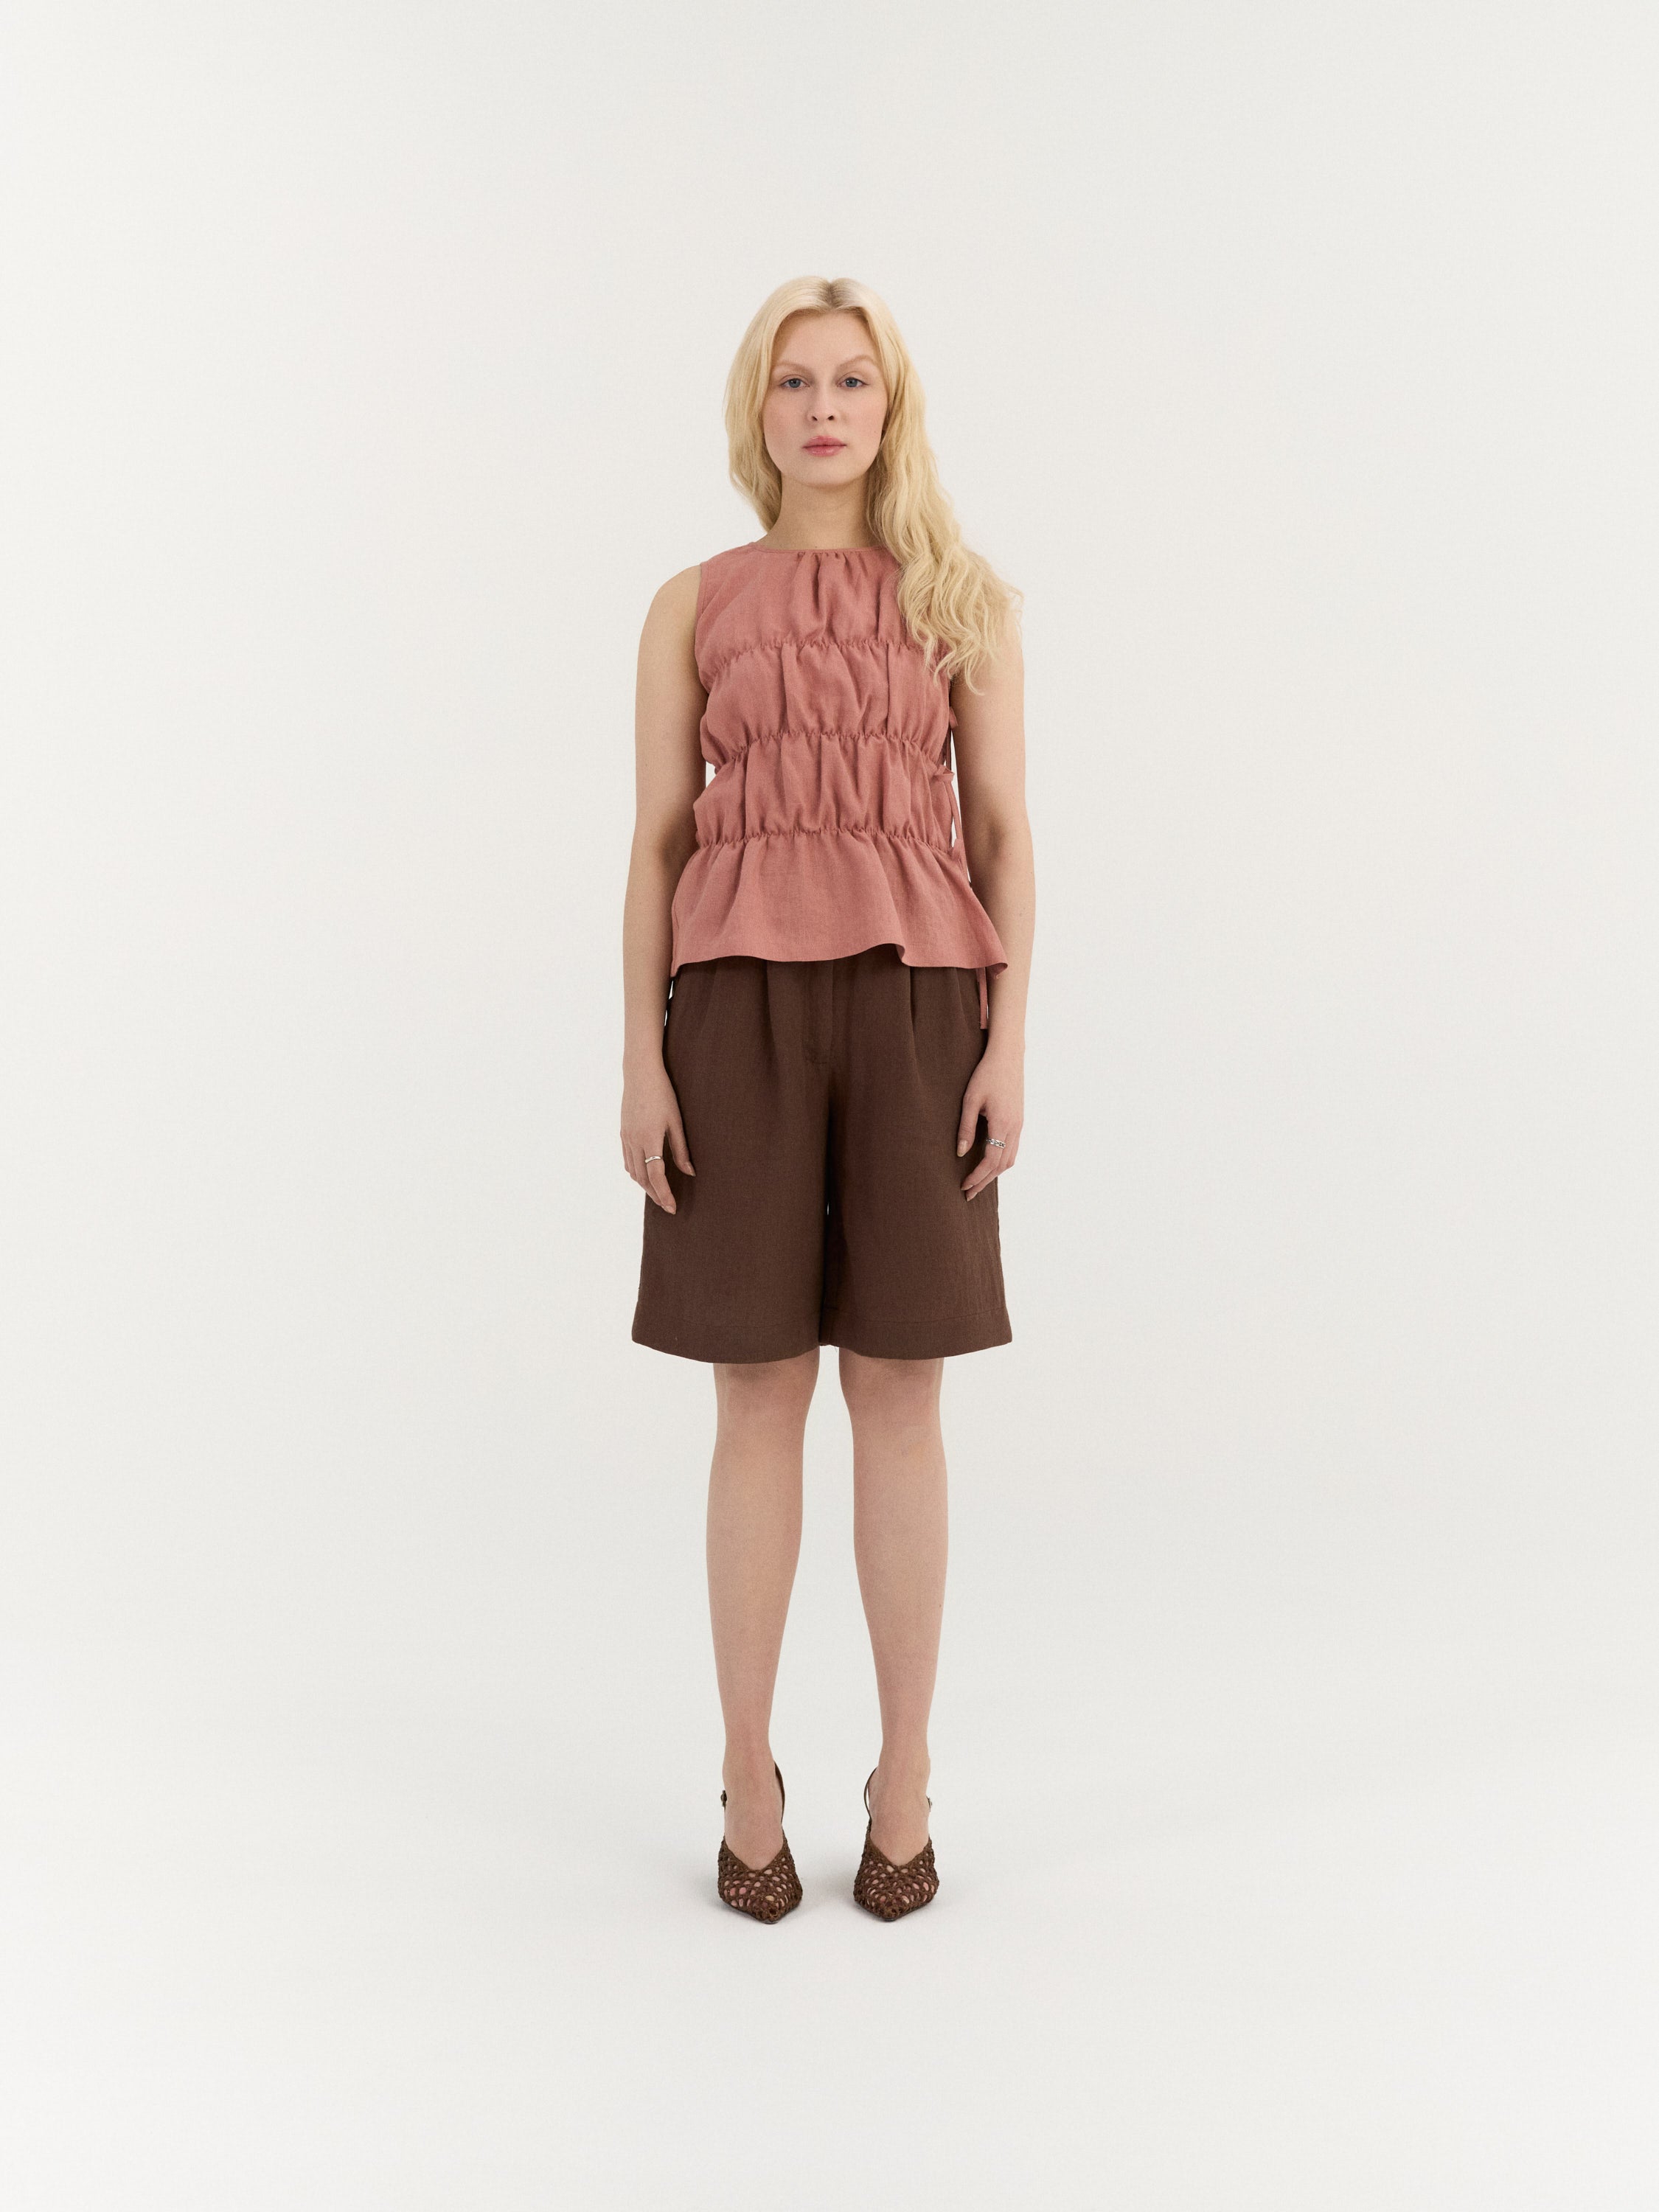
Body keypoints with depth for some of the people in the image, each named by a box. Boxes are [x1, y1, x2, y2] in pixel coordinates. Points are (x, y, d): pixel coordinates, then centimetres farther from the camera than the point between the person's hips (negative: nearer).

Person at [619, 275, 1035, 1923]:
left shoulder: (965, 599, 11)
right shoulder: (693, 607, 11)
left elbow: (1003, 832, 6)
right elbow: (656, 844, 6)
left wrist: (1008, 1045, -5)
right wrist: (643, 1060, -3)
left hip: (915, 1003, 0)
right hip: (745, 1006, 0)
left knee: (899, 1395, 2)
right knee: (759, 1399, 1)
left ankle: (904, 1785, 16)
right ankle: (749, 1782, 17)